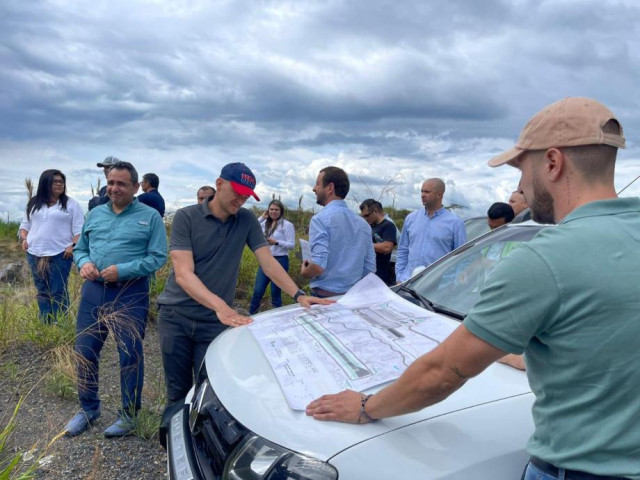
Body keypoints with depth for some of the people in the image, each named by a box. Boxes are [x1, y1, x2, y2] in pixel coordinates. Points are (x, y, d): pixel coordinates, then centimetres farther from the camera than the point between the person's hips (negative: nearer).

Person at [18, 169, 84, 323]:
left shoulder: (71, 204, 2)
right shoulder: (33, 203, 14)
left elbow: (79, 229, -3)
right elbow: (25, 225, 20)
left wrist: (73, 245, -15)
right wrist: (23, 238, 2)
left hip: (60, 255, -4)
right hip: (35, 255, 4)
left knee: (58, 293, -3)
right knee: (42, 291, 10)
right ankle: (45, 324, 17)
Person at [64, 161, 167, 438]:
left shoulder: (150, 216, -3)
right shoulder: (95, 214, 13)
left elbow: (158, 257, -9)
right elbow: (80, 248, 18)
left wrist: (122, 270, -19)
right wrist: (84, 263, -6)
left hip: (130, 293, -5)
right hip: (93, 291, 5)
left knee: (130, 355, 1)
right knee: (85, 352, 10)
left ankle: (128, 414, 18)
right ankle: (88, 409, 30)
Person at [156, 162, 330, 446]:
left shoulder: (247, 221, 1)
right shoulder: (186, 217, -9)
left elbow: (268, 262, -4)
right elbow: (183, 273, -19)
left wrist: (298, 295, -20)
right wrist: (220, 305, -35)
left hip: (215, 321, 2)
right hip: (175, 316, -1)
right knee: (178, 391, 8)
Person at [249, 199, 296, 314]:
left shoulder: (287, 225, -5)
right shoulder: (265, 223, 10)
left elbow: (291, 245, -9)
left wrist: (276, 242, -23)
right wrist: (262, 218, 1)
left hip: (280, 261, -5)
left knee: (275, 293, 5)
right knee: (257, 291, 5)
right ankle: (250, 316, 17)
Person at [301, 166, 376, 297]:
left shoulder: (320, 219, -14)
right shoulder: (362, 223, 5)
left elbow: (318, 266, -23)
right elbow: (370, 267, 6)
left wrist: (304, 272, -3)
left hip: (325, 296, -6)